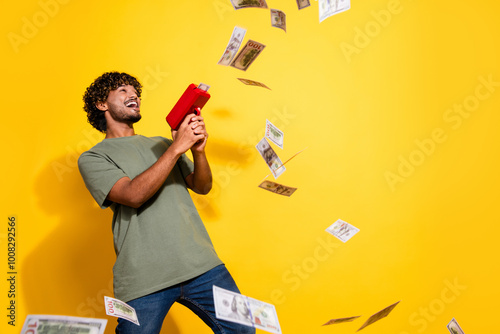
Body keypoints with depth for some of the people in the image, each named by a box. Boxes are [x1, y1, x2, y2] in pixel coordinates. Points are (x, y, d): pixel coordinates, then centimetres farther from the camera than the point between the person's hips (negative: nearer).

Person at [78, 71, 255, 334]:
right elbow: (134, 195, -13)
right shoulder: (92, 158, 4)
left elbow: (202, 187, 13)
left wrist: (198, 150, -6)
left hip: (201, 264, 4)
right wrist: (177, 147, -14)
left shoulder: (161, 144, 19)